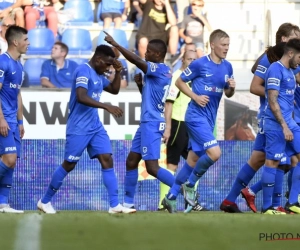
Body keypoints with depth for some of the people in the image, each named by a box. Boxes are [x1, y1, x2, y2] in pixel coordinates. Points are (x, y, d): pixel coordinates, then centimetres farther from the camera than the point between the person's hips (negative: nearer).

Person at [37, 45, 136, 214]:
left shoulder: (98, 75, 12)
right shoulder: (84, 71, -16)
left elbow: (114, 90, 26)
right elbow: (81, 97, -31)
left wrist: (118, 72, 9)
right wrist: (107, 107, -37)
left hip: (96, 127, 8)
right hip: (79, 128, -8)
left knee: (107, 160, -3)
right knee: (69, 165, 0)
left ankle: (115, 205, -7)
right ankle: (45, 201, 14)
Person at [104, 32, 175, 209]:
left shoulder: (159, 69, -13)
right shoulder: (162, 72, 15)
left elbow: (136, 60, -28)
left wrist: (116, 45, -25)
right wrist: (140, 84, 7)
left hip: (152, 123, -10)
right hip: (147, 122, 10)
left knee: (152, 167, -12)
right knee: (131, 162, 13)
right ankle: (128, 202, 17)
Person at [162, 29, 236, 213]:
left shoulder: (227, 67, 8)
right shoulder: (199, 64, -10)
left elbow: (228, 94, 18)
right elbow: (179, 82, -1)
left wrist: (232, 88, -5)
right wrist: (196, 96, -13)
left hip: (210, 119, 7)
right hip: (196, 116, -7)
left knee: (193, 159, 10)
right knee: (214, 153, -20)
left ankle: (172, 196, 20)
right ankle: (190, 184, 1)